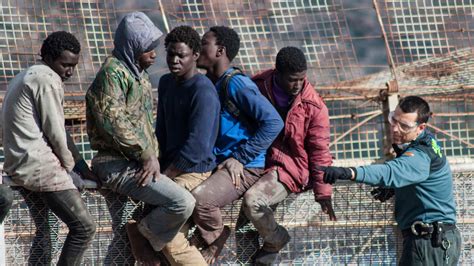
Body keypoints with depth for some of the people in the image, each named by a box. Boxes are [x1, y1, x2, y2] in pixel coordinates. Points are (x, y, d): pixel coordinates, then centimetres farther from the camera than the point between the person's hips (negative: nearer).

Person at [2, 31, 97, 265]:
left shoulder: (25, 77, 23)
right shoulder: (48, 79, -10)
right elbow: (55, 131, -13)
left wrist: (82, 167, 21)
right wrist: (69, 164, 4)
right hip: (41, 165, -10)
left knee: (43, 229, 20)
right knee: (84, 227, -7)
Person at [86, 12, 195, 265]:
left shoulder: (139, 74, 19)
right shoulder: (113, 72, -12)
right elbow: (114, 123, -21)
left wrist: (153, 157, 9)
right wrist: (147, 157, -18)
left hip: (137, 162, 10)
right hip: (117, 165, -10)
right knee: (182, 202, -23)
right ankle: (142, 237, -4)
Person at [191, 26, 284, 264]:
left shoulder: (237, 85, -14)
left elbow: (273, 123, -20)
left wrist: (240, 158, -17)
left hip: (243, 169, -8)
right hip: (209, 164, 8)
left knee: (199, 197, -31)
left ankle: (216, 240, -2)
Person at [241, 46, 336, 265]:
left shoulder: (313, 106, -14)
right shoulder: (258, 87, -7)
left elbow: (319, 151, -7)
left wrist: (323, 192, -7)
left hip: (290, 168, -5)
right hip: (258, 162, 5)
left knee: (252, 200, -28)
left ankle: (275, 240, -2)